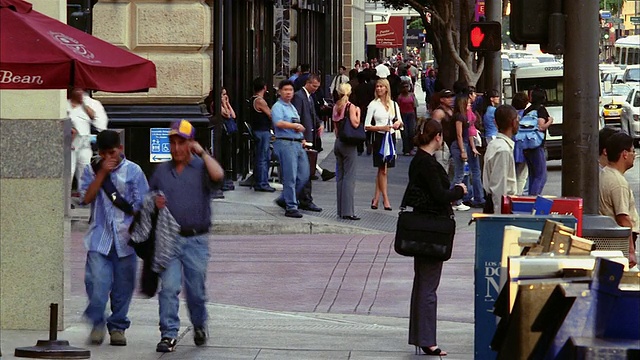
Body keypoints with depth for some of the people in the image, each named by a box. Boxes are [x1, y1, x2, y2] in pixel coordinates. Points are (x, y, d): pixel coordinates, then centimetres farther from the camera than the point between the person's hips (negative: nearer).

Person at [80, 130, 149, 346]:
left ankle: (117, 326, 18)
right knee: (97, 282, -13)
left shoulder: (133, 171, 3)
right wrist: (102, 173, -9)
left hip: (125, 239, 0)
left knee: (123, 285, 5)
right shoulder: (92, 171, 8)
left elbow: (141, 204, 3)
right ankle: (97, 324, 1)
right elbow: (86, 197, -5)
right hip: (99, 237, 0)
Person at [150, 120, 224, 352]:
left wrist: (202, 152, -13)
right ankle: (169, 335, -6)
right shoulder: (162, 171, 14)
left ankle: (199, 326, 30)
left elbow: (218, 175, -21)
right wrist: (156, 204, -2)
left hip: (196, 239, -2)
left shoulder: (201, 167, 2)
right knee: (168, 287, -8)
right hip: (168, 239, 2)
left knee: (196, 289, 5)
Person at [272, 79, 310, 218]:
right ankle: (291, 207, -5)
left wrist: (302, 138, 16)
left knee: (304, 175, 6)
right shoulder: (277, 107, -5)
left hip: (298, 144, 9)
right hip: (285, 143, -9)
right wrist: (296, 126, -16)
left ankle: (284, 199, 19)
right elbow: (279, 123, -22)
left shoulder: (293, 107, 23)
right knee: (290, 177, -9)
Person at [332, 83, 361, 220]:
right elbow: (355, 123, -18)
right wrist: (358, 112, -3)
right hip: (348, 145, -7)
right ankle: (347, 211, -12)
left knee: (340, 177, 12)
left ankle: (340, 209, 13)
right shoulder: (351, 107, -10)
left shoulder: (336, 107, 8)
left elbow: (335, 126, 11)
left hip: (338, 142, 7)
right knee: (349, 177, -7)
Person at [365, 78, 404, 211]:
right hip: (379, 137, -4)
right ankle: (385, 199, -4)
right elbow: (367, 126, -5)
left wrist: (398, 123, -10)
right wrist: (381, 127, -18)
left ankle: (376, 198, 14)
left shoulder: (394, 104, 10)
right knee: (383, 170, -6)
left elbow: (400, 122, 14)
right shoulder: (373, 105, -2)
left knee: (382, 169, 8)